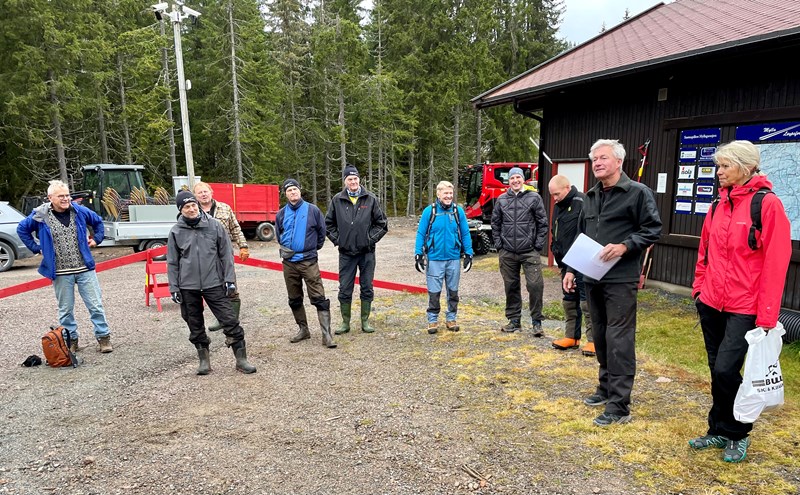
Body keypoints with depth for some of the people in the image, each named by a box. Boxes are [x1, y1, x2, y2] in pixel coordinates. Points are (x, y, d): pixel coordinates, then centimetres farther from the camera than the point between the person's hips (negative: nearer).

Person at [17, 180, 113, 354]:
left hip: (85, 269, 1)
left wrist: (96, 239, 11)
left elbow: (98, 221, 19)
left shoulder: (79, 211, 0)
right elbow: (22, 229, 14)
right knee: (65, 310, 10)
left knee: (96, 305, 2)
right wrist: (36, 248, 7)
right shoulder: (40, 215, -3)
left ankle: (103, 337, 12)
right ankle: (71, 340, 23)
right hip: (60, 273, 0)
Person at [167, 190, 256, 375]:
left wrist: (229, 279, -4)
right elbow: (172, 262, 6)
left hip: (214, 284, -1)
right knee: (195, 327, 11)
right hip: (188, 287, 1)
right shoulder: (176, 232, 1)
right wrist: (174, 288, 2)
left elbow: (226, 254, 0)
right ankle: (204, 360, 27)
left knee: (230, 321, -3)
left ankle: (241, 359, 6)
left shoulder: (215, 225, -1)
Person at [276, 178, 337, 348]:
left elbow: (322, 232, 6)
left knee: (319, 298, -9)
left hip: (309, 261, -4)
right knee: (294, 300, 13)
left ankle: (326, 334, -6)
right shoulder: (281, 214, 5)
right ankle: (303, 329, 28)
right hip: (289, 262, 4)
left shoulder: (312, 210, -4)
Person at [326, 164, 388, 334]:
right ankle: (345, 323, 19)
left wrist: (371, 238, -3)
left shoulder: (370, 199, -1)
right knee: (345, 290, 5)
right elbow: (329, 223, 11)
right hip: (346, 253, 0)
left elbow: (382, 224, 4)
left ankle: (365, 322, 21)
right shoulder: (337, 200, 1)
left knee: (367, 289, 8)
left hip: (367, 252, 0)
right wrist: (337, 239, 2)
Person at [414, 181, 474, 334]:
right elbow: (421, 234, -3)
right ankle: (432, 320, 17)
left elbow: (465, 234, 4)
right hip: (434, 258, -2)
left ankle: (451, 318, 26)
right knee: (434, 292, 4)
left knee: (453, 291, 12)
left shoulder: (458, 211, 1)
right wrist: (418, 255, -7)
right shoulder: (429, 211, -4)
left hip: (454, 258, 2)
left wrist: (468, 254, 1)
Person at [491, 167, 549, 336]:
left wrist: (539, 244, -4)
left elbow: (542, 223, 1)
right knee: (511, 287, 10)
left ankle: (537, 322, 7)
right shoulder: (501, 200, 8)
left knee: (535, 285, -7)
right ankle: (514, 320, 22)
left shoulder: (534, 197, 1)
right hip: (507, 253, 3)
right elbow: (495, 223, 13)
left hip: (529, 252, -3)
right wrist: (498, 243, 6)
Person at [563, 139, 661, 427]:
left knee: (619, 340, -6)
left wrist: (624, 246, -22)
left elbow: (652, 230, -8)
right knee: (600, 337, 16)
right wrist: (571, 270, 15)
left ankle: (619, 406, 1)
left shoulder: (638, 193, -5)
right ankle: (606, 388, 32)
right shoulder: (590, 197, 16)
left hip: (620, 280, -7)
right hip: (592, 278, 7)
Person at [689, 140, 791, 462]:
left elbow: (775, 263, -14)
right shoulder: (718, 206, 9)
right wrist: (699, 286, 12)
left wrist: (767, 315, -15)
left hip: (744, 308, -6)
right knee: (716, 370, 12)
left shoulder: (767, 204, -10)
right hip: (711, 303, 6)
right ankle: (719, 431, 28)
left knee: (725, 370, -9)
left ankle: (738, 435, 16)